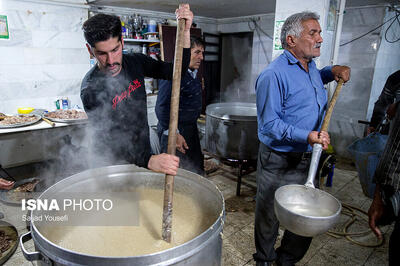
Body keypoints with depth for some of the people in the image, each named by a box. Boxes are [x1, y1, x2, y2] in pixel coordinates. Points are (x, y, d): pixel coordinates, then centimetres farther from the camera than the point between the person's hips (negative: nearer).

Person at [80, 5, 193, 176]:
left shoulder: (135, 63, -6)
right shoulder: (91, 88, -24)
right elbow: (106, 141, -31)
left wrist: (185, 31, -19)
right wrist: (149, 161, -46)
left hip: (144, 153, 5)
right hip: (116, 162, -5)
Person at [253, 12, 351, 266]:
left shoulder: (311, 67, 8)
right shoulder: (273, 75, -19)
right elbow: (269, 124, -21)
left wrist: (333, 71, 13)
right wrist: (306, 136, -30)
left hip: (308, 159, 8)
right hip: (279, 161, -7)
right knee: (269, 216, 12)